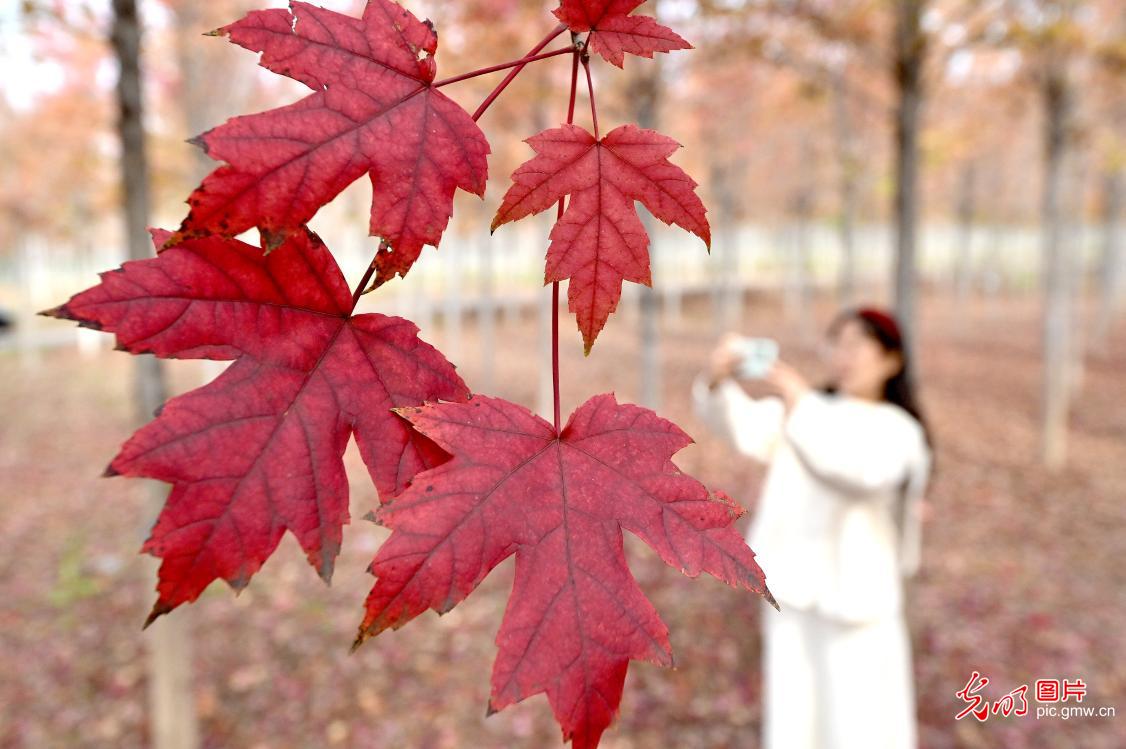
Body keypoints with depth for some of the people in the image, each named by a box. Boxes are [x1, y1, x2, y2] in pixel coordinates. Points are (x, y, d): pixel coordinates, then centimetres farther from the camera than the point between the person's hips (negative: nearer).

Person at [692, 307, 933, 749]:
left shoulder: (898, 430, -3)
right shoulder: (796, 410, 7)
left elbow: (861, 468, -25)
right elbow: (744, 426, -11)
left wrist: (803, 405, -32)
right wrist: (718, 380, -30)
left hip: (856, 596, -3)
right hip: (792, 589, 4)